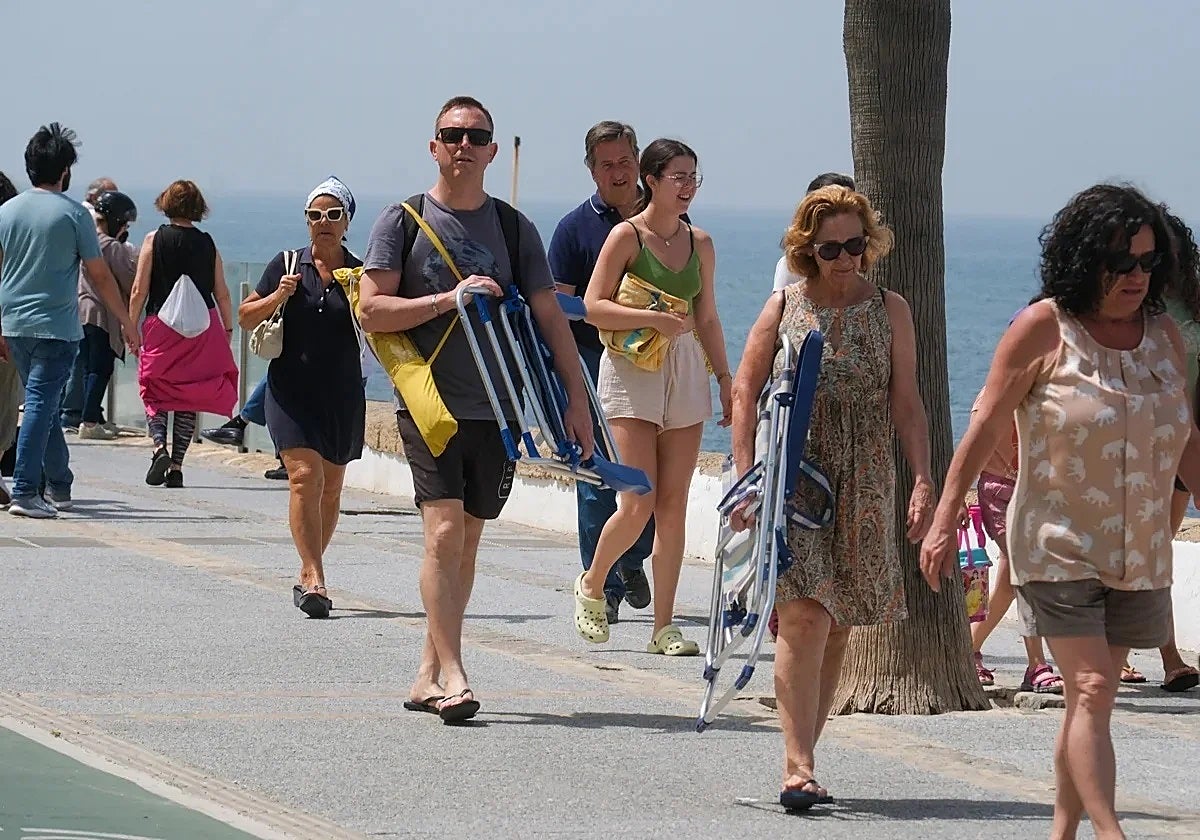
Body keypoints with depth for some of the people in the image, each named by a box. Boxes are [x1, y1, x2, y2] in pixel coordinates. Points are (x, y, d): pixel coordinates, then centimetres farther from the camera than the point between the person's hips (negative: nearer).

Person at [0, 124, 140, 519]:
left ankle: (59, 486, 25)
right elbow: (100, 276, -4)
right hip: (55, 327, -5)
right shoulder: (73, 214, -7)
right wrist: (126, 322, 7)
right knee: (41, 405, -7)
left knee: (43, 404, 17)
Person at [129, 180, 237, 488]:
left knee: (155, 391, 9)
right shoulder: (207, 244, 3)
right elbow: (222, 294, 6)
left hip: (162, 325, -2)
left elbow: (139, 291, -4)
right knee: (189, 396, 8)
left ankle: (159, 445, -16)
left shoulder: (155, 240, -3)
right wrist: (228, 329, 17)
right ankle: (176, 467, 4)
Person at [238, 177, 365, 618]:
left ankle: (308, 576, 24)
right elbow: (245, 317, 7)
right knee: (305, 477, -16)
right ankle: (314, 578, -20)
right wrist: (277, 297, -11)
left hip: (343, 395, 2)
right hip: (293, 391, -2)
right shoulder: (287, 265, 2)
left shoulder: (361, 273, 4)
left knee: (330, 487, 9)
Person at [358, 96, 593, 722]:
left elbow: (549, 318, 10)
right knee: (444, 533, -16)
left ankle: (429, 674, 16)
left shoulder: (513, 227, 10)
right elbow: (371, 311, -5)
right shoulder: (403, 222, 2)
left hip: (497, 408, 3)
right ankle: (452, 676, -20)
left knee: (466, 542, 7)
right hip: (431, 406, -3)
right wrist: (449, 298, -14)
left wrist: (576, 399, 3)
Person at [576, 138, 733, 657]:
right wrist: (654, 319, -18)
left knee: (673, 506, 1)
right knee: (638, 503, -12)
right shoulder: (627, 236, -5)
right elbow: (593, 308, -8)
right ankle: (592, 585, 16)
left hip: (685, 371, 5)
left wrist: (726, 380, 13)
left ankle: (663, 627, 4)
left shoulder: (700, 243, 11)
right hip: (632, 372, -5)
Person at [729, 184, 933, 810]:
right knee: (805, 617, -15)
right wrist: (746, 477, -6)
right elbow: (745, 392, 3)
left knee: (835, 627, 4)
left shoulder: (889, 311, 6)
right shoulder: (784, 307, 3)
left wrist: (923, 482, -4)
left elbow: (906, 404, 5)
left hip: (863, 487, 2)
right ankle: (798, 764, -17)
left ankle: (802, 756, 13)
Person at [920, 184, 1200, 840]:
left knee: (1093, 700, 8)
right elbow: (985, 430, -5)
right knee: (1089, 690, -14)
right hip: (1057, 545, -5)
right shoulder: (1044, 330, -8)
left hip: (1138, 553, 5)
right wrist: (944, 521, -8)